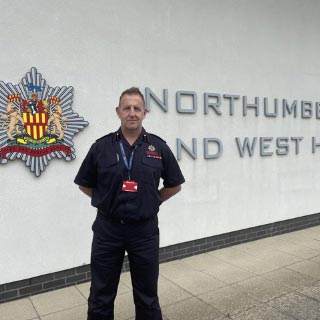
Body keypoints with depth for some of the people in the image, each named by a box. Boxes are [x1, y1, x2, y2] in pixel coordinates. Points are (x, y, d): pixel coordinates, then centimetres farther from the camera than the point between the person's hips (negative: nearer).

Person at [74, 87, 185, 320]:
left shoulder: (159, 147, -2)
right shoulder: (101, 146, -3)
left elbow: (174, 185, 8)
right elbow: (85, 184, 8)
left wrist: (151, 202, 5)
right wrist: (109, 202, 5)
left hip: (145, 229, 0)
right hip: (107, 228, 0)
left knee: (147, 295, 14)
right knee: (101, 296, 13)